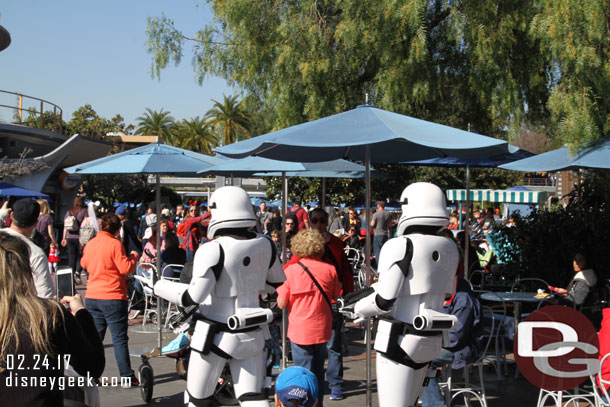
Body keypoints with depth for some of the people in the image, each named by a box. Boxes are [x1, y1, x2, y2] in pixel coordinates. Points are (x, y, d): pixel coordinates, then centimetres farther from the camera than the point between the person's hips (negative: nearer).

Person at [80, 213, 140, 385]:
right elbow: (125, 268, -16)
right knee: (119, 339, -1)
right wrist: (133, 256, 1)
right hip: (113, 298, -6)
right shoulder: (115, 244, -13)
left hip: (92, 297, 6)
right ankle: (127, 376, 1)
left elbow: (84, 263, 23)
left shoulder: (90, 244, 8)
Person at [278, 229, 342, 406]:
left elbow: (281, 304, -8)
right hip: (322, 330, 3)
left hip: (300, 331, -3)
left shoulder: (291, 270, -11)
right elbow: (336, 295, 12)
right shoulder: (329, 270, -3)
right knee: (318, 371, 19)